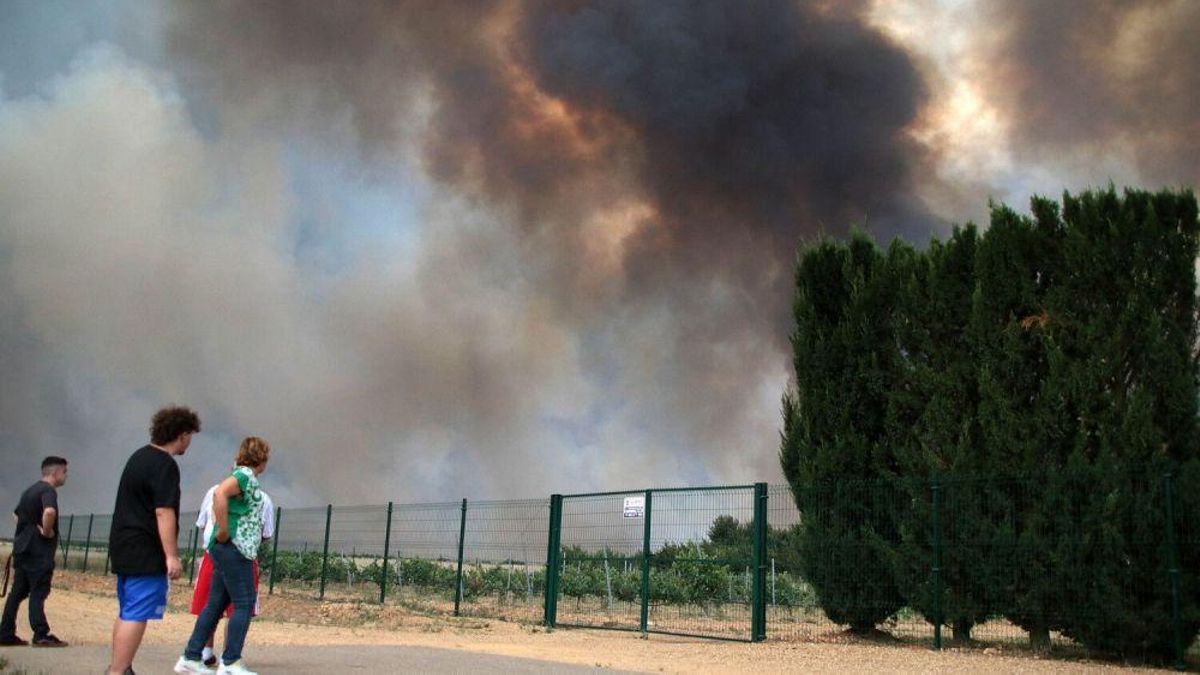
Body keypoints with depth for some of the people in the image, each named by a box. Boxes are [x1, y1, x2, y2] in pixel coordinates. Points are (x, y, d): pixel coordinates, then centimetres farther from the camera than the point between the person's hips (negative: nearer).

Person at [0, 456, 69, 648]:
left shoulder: (30, 490, 19)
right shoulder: (48, 491, -12)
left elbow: (17, 513, 34)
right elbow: (49, 511, -34)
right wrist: (47, 531, -19)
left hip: (22, 548, 9)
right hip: (38, 551, -9)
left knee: (17, 592, 10)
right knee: (38, 592, -7)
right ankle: (41, 635, -6)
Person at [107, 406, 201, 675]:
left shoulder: (139, 456, 16)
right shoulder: (165, 465, -14)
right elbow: (163, 512, -22)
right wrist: (172, 556, -23)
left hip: (122, 547, 10)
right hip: (146, 553, -10)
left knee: (126, 612, 16)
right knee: (136, 615, -9)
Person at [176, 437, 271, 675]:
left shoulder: (247, 477, 18)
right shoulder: (246, 475, -11)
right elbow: (220, 493, -29)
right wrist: (223, 532, -24)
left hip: (228, 549, 10)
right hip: (233, 547, -10)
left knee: (216, 604, 11)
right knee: (244, 604, -7)